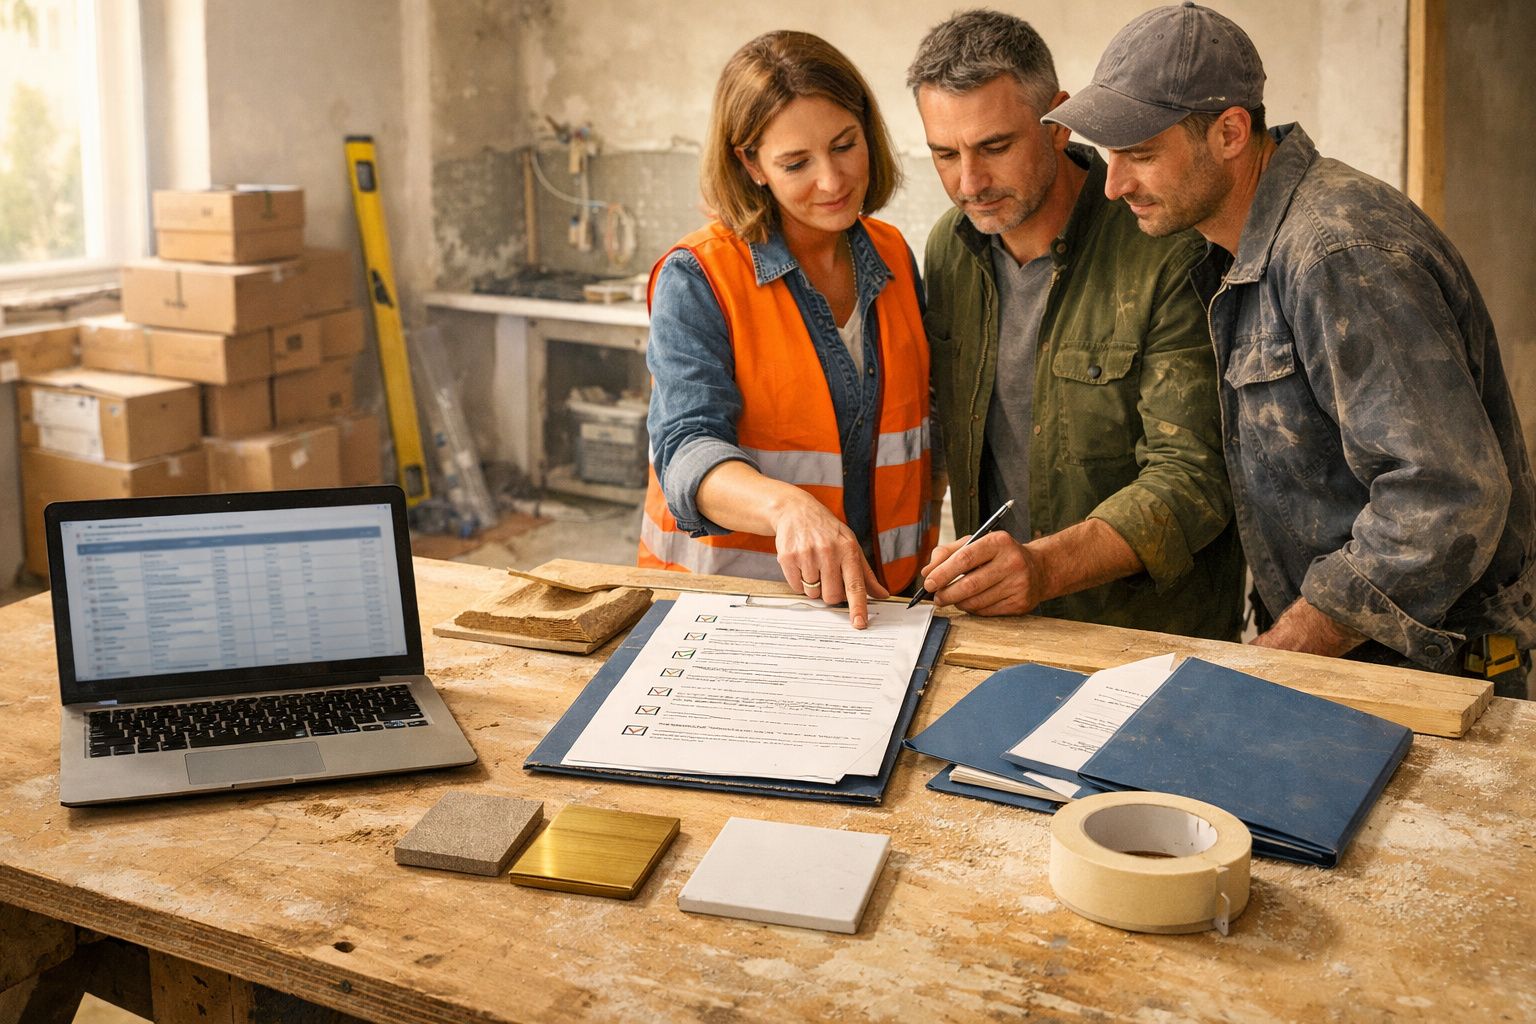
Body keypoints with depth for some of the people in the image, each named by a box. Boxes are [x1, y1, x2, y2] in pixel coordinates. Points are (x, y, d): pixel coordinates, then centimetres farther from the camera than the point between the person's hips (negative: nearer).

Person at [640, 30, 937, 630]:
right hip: (724, 597, -3)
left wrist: (925, 552, 8)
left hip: (875, 596, 4)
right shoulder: (696, 279, -9)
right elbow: (688, 448, -20)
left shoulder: (894, 259, 8)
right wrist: (787, 507, -39)